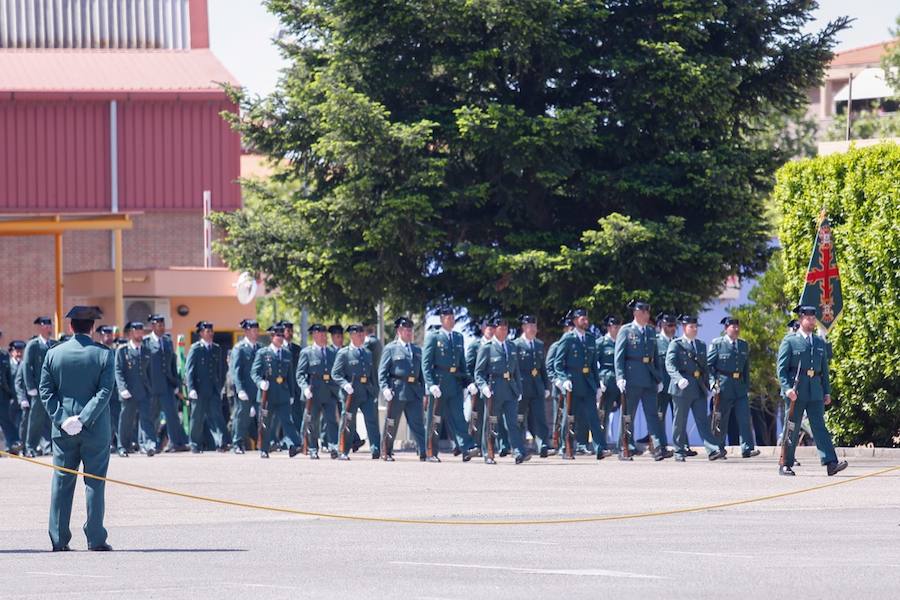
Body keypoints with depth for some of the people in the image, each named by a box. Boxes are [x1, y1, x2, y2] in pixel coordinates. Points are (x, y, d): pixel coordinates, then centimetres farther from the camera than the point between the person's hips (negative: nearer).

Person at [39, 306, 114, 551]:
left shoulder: (53, 354, 2)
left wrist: (62, 419, -7)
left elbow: (46, 391, -2)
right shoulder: (103, 354, -5)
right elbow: (104, 392, -13)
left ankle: (59, 539, 5)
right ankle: (95, 538, 1)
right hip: (96, 430, -2)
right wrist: (83, 419, -15)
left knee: (62, 483, 6)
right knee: (95, 483, 3)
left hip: (63, 430, 2)